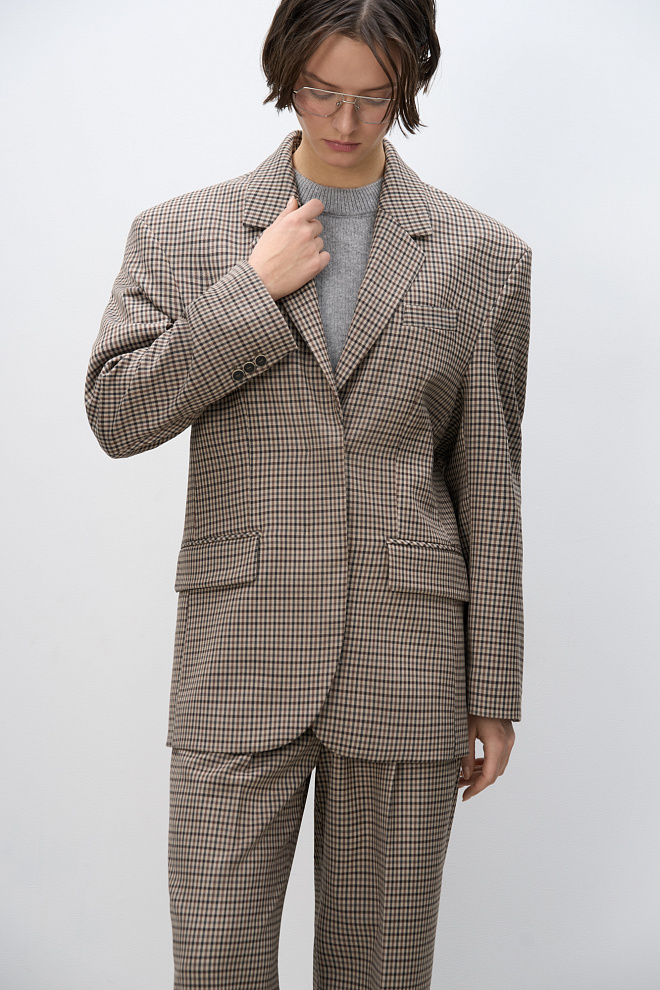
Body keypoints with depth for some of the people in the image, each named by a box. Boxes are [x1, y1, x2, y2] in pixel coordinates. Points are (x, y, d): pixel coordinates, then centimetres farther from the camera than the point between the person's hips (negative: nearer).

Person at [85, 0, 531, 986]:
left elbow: (487, 484, 5)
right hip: (241, 656, 0)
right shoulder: (181, 235, 5)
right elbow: (115, 414, -3)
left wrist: (495, 693, 5)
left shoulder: (482, 255, 5)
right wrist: (254, 292, -10)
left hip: (406, 664, 0)